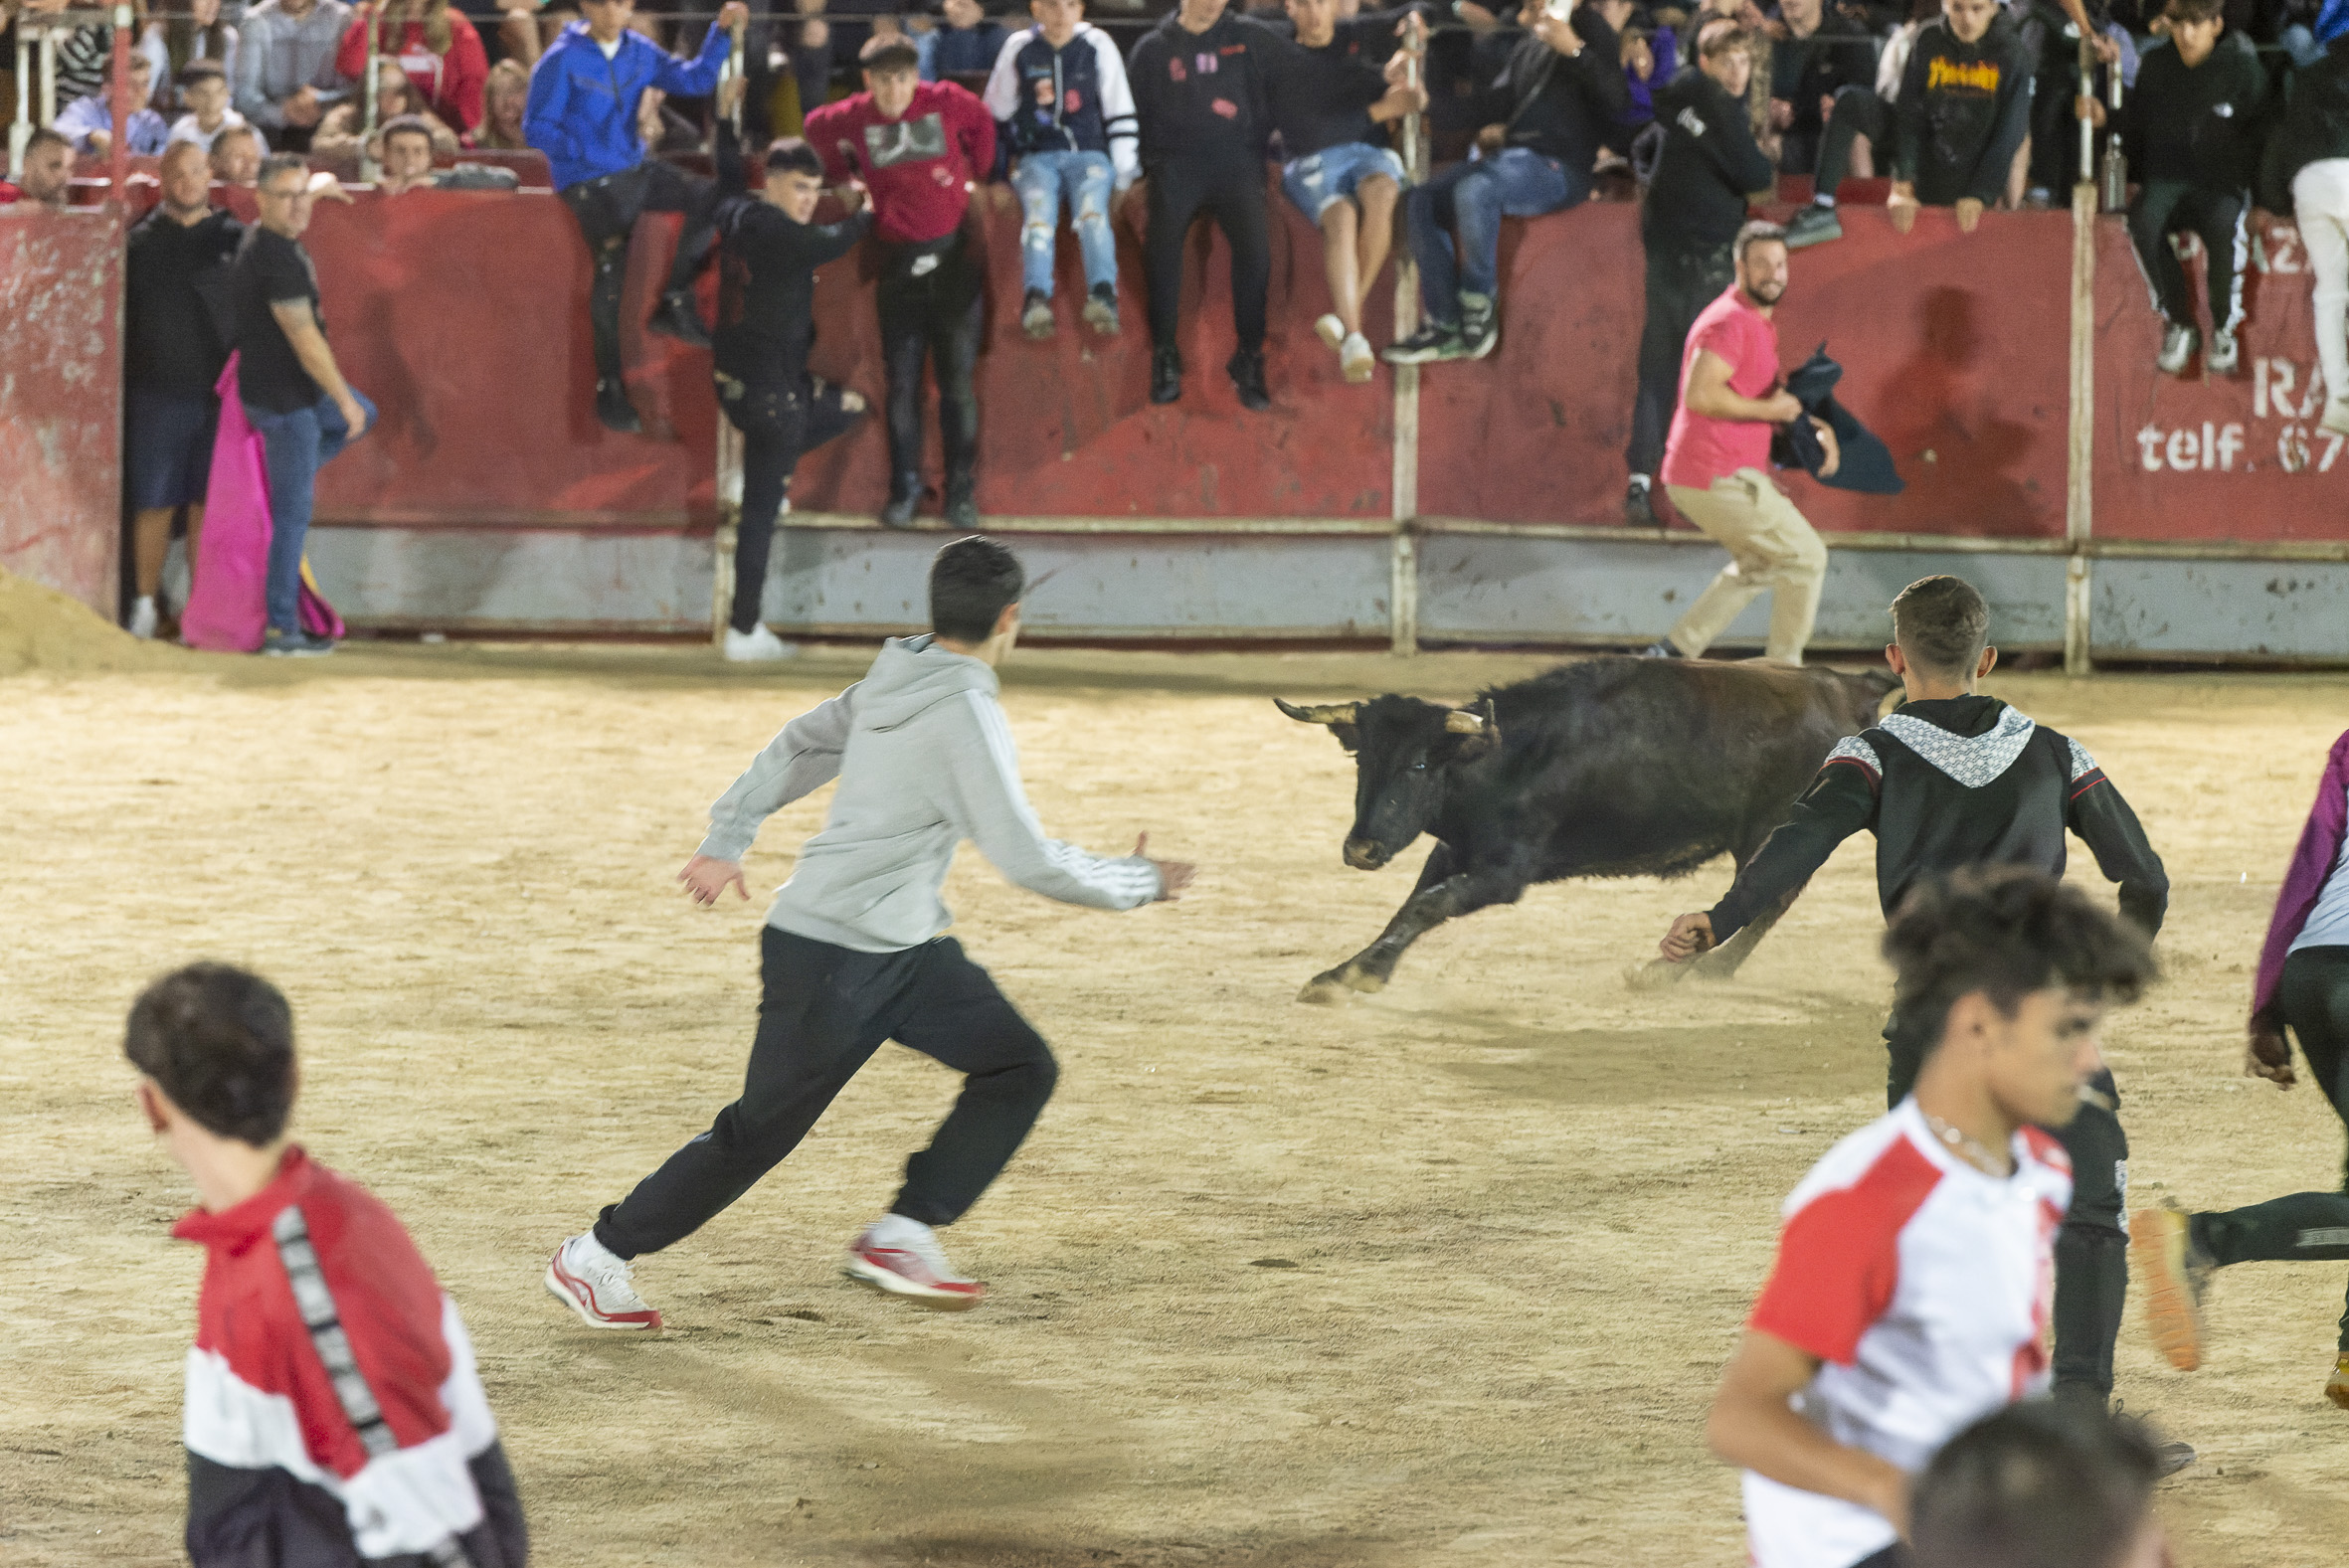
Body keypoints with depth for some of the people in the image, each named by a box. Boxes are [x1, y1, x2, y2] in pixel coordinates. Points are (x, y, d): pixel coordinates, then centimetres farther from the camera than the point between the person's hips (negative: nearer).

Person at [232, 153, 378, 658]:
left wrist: (320, 185, 50)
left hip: (298, 388, 10)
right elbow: (304, 339, -23)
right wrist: (343, 398, -15)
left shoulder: (264, 238, 5)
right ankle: (282, 630, 0)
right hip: (284, 398, -10)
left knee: (360, 415, 31)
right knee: (293, 517, -5)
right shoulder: (276, 258, -25)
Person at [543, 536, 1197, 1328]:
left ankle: (903, 1235, 1)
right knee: (758, 1134, 3)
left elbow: (798, 746, 15)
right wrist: (1137, 883, -10)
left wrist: (727, 839, 22)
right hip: (831, 957, -9)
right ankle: (595, 1257, 15)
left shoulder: (892, 683, 5)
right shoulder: (964, 713, -22)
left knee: (1020, 1068, 1)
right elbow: (1027, 859, -23)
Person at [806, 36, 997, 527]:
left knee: (957, 380, 1)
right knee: (902, 382, 3)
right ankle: (905, 487, 11)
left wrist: (977, 172, 14)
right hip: (899, 261, 1)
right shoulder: (853, 118, -5)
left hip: (954, 255, -1)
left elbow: (982, 123, 12)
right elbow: (816, 131, 17)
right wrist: (845, 176, 16)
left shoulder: (945, 103, -9)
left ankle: (962, 490, 8)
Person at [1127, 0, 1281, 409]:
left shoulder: (1253, 39, 15)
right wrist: (1142, 168, 4)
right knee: (1162, 232, -29)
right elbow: (1133, 117, 18)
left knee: (1254, 237, -28)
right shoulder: (1152, 50, 16)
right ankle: (1165, 355, -19)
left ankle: (1249, 357, -18)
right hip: (1175, 161, 0)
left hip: (1237, 160, 0)